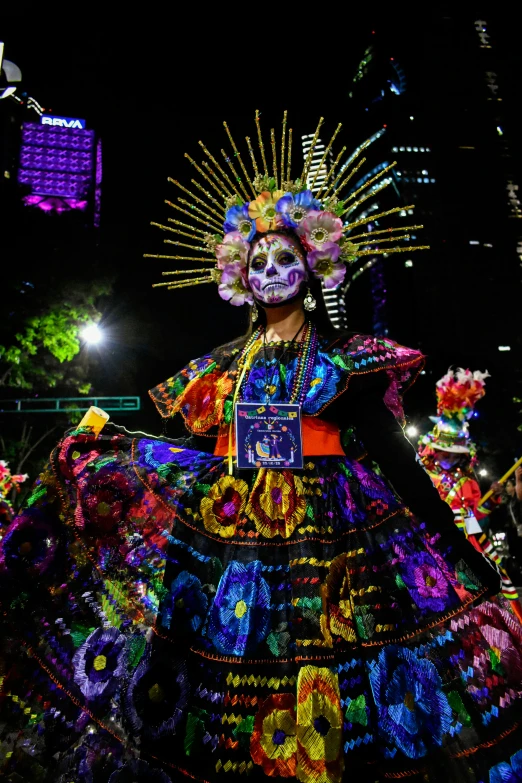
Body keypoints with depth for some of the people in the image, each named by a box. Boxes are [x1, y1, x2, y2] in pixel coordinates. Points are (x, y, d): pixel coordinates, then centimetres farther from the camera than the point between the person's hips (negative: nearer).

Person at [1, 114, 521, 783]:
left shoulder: (344, 356, 4)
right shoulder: (225, 363, 11)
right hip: (225, 527, 3)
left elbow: (389, 448, 1)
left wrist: (451, 539, -3)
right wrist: (105, 448, 13)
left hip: (329, 526, -2)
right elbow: (201, 448, 14)